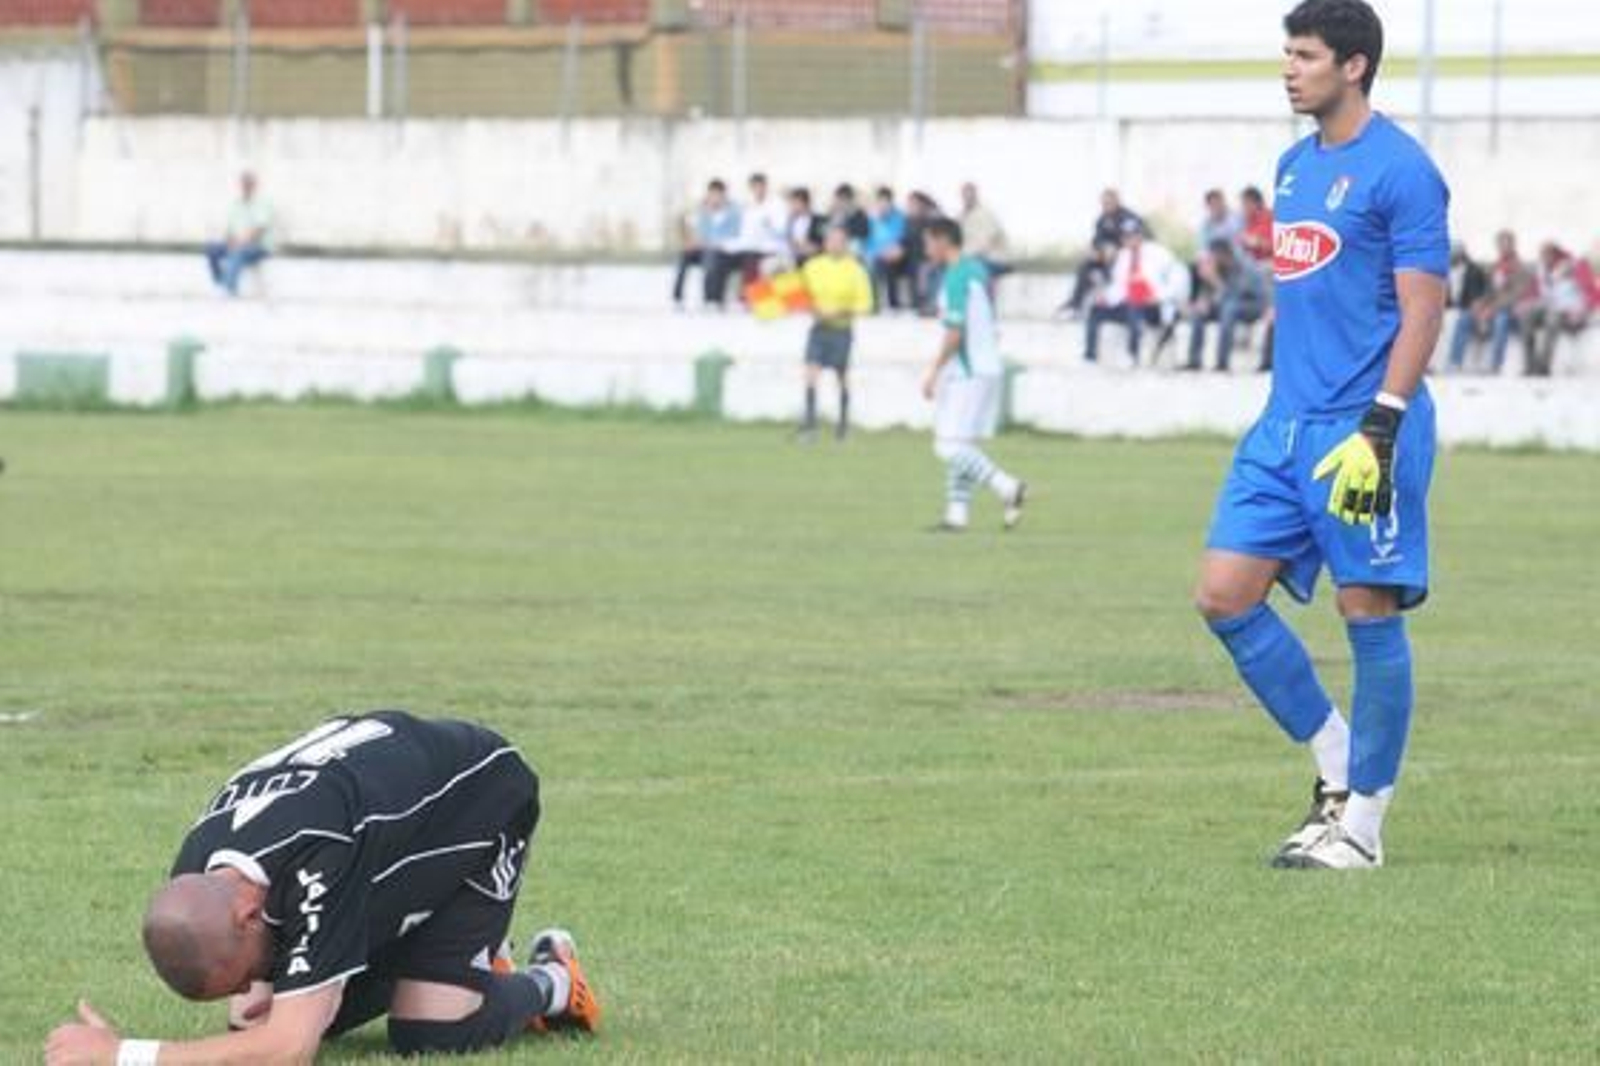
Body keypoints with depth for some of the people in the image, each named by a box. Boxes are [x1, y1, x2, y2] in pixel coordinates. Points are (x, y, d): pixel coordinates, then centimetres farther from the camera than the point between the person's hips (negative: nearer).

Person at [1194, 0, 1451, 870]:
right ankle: (1338, 769, 15)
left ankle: (1361, 823, 7)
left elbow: (1422, 310, -14)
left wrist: (1379, 426, -21)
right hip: (1286, 423, 8)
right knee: (1224, 595, 2)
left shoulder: (1399, 171, -11)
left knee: (1369, 613, -1)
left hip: (1361, 429, -8)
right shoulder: (1295, 164, 15)